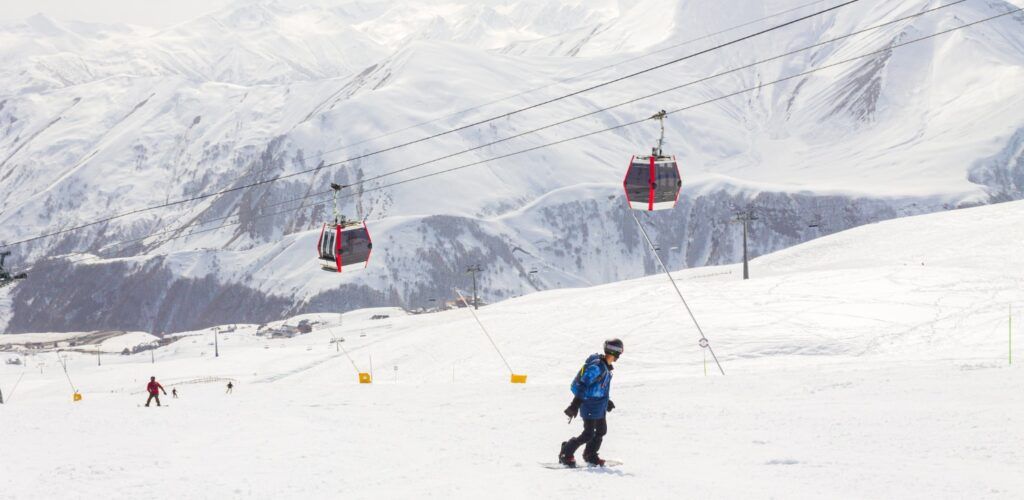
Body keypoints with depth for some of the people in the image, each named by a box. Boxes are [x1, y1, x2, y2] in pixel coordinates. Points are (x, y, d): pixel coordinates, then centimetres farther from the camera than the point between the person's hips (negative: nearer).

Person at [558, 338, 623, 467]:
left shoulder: (606, 367, 8)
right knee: (589, 434, -9)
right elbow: (580, 385, -24)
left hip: (600, 406, 10)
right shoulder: (596, 366, -23)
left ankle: (590, 456, 33)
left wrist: (607, 401, 28)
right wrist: (576, 404, -26)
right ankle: (565, 454, 4)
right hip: (590, 405, -10)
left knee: (601, 430, 16)